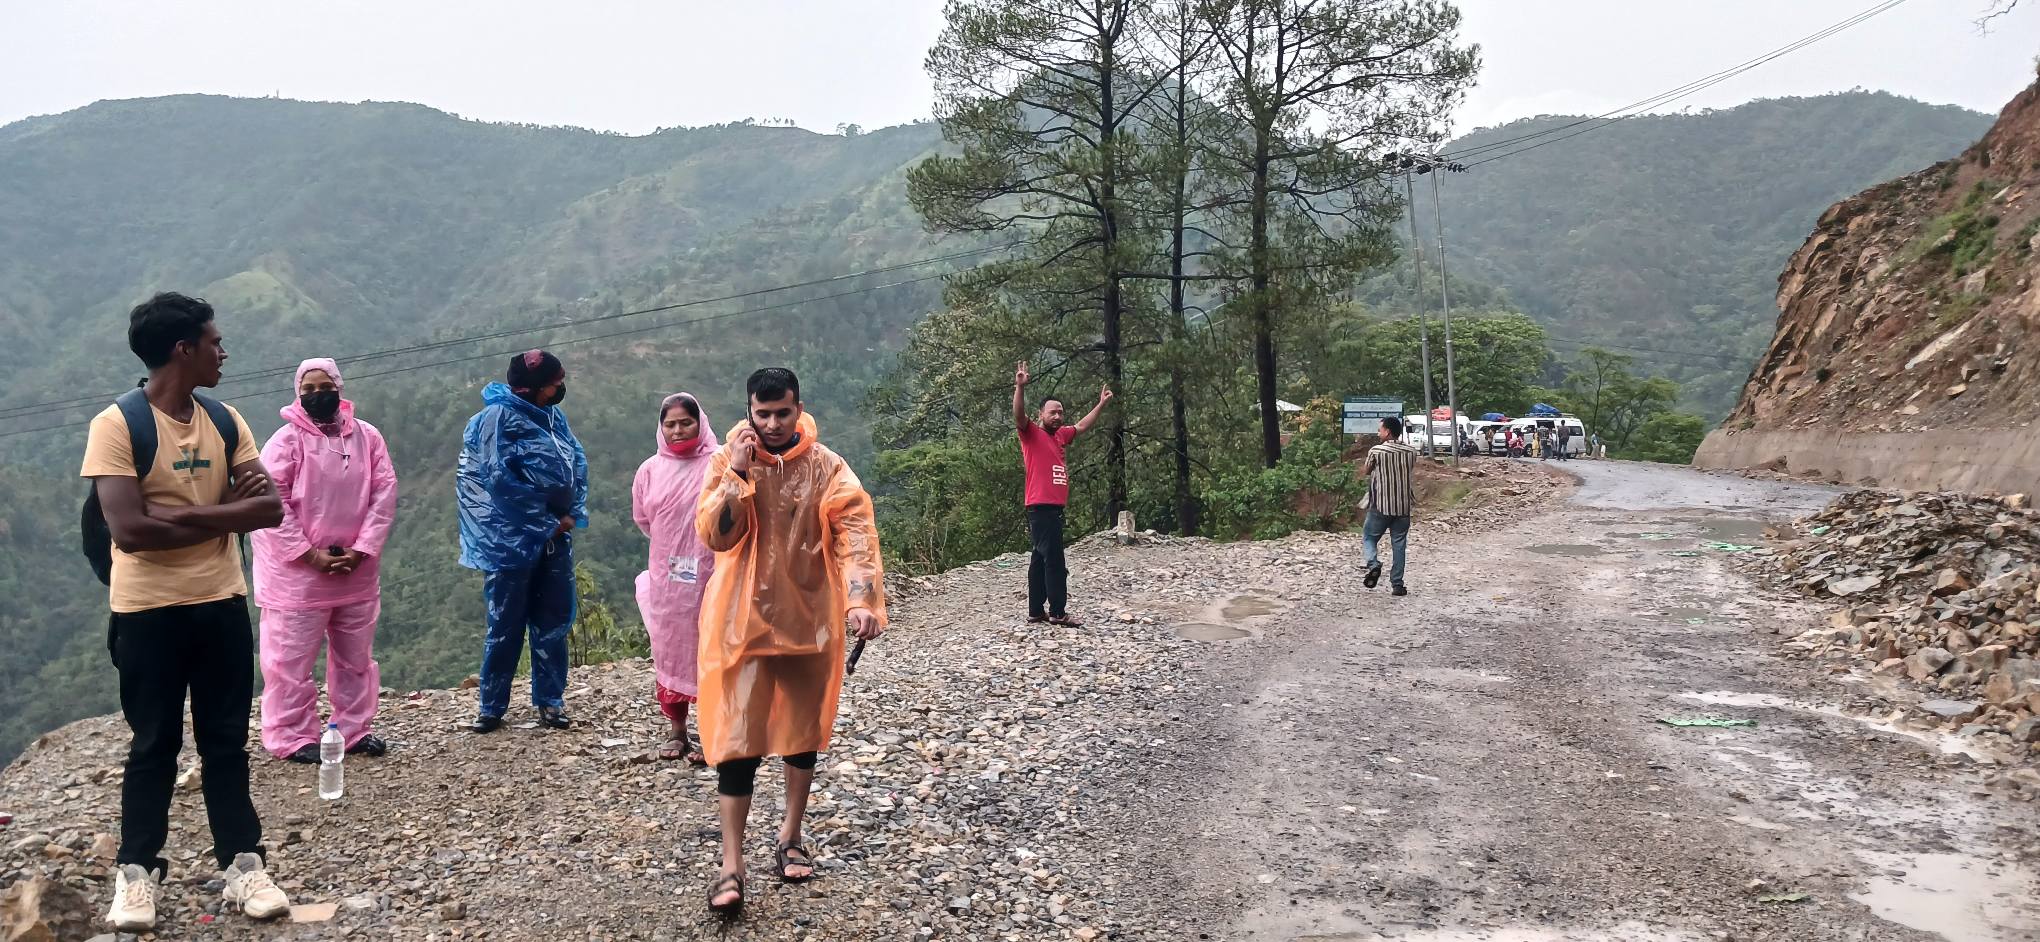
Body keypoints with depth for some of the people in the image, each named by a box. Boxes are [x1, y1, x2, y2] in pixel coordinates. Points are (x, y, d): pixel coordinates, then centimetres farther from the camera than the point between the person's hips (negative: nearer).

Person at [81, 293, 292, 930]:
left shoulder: (226, 421, 5)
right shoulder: (117, 425, -12)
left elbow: (268, 510, -4)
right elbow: (129, 530, -22)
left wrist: (174, 515, -16)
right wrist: (224, 513, -12)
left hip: (222, 604, 5)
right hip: (148, 612, -4)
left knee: (226, 740, 9)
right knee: (154, 745, 6)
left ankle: (241, 865, 16)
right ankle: (136, 872, 19)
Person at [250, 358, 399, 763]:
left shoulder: (367, 437, 2)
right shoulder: (286, 440, -9)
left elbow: (384, 493, 1)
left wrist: (362, 549, -9)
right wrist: (310, 555, -17)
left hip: (356, 571, 4)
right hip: (297, 572, -4)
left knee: (355, 657, 14)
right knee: (291, 660, 1)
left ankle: (354, 730, 26)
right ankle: (292, 738, 11)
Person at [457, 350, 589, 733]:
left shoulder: (554, 416, 10)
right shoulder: (499, 417, -11)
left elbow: (578, 465, 10)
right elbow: (500, 479, -17)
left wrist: (572, 515, -4)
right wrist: (545, 521, -14)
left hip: (555, 537, 6)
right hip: (512, 539, -6)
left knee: (553, 622, 9)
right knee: (506, 625, 2)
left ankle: (550, 701, 18)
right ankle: (491, 706, 14)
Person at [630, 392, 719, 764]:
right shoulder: (651, 470, 6)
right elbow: (643, 518, 17)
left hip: (709, 575, -4)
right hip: (666, 578, 4)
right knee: (669, 651, 9)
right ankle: (677, 732, 21)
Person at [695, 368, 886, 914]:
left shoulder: (826, 468, -6)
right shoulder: (728, 463, -2)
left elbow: (855, 535, -17)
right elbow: (715, 535, -12)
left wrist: (862, 599, -32)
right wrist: (738, 473, -20)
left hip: (808, 619, 1)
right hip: (743, 620, -1)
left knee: (803, 732, 13)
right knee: (738, 740, -3)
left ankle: (790, 837, 32)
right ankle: (731, 865, 3)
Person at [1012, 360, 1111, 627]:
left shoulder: (1060, 435, 17)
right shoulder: (1031, 433, -4)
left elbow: (1082, 426, 33)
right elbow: (1019, 416, -23)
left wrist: (1101, 404, 35)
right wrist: (1020, 387, -37)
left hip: (1054, 507, 9)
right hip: (1040, 507, -9)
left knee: (1041, 559, 11)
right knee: (1054, 561, -9)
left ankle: (1036, 611, 16)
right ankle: (1057, 613, -6)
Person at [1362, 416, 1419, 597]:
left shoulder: (1376, 451, -10)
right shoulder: (1411, 452, 1)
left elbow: (1367, 471, 5)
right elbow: (1411, 474, 10)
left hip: (1380, 506, -3)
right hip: (1403, 506, 3)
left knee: (1370, 536, 13)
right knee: (1399, 544, 8)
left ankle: (1373, 564, -12)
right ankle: (1397, 584, 7)